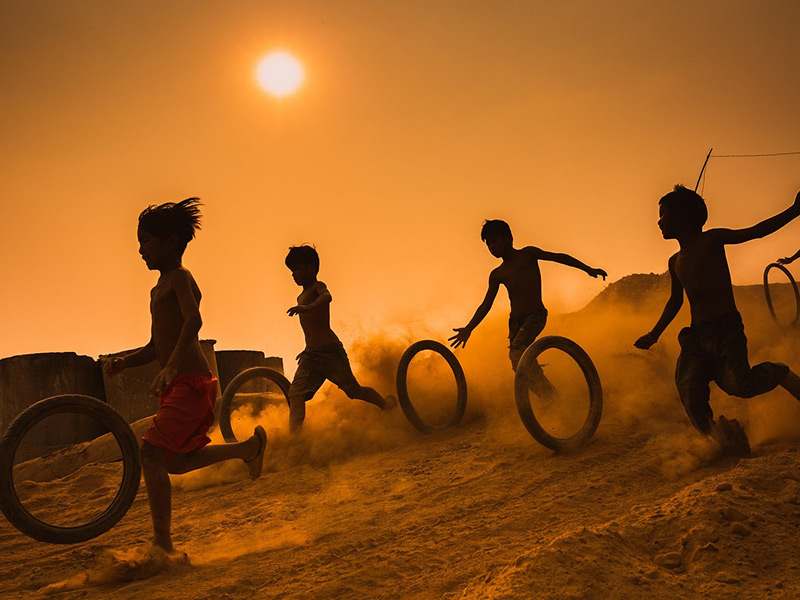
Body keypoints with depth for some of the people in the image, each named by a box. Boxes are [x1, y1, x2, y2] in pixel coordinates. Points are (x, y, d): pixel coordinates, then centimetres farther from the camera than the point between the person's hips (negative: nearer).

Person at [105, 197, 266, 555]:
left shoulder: (180, 278, -7)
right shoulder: (158, 290, 22)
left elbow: (193, 320, -27)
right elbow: (155, 347, 25)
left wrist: (171, 366, -40)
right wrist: (123, 362, 6)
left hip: (191, 382, -10)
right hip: (177, 386, 10)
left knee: (152, 454, -17)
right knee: (173, 462, 18)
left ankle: (162, 544, -14)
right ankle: (249, 448, 30)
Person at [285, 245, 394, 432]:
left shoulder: (318, 286, -7)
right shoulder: (301, 297, 20)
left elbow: (327, 297, -33)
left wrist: (307, 308, -52)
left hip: (331, 351, -8)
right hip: (310, 356, 8)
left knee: (354, 390, 3)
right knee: (296, 393, -12)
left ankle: (386, 404, 29)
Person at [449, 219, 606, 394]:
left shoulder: (527, 254, 1)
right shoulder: (496, 275, 12)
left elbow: (558, 257, 3)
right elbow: (485, 305, 13)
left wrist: (587, 268, -5)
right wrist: (468, 329, 5)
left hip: (535, 316, -6)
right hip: (515, 321, 6)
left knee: (517, 351, -28)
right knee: (521, 369, -3)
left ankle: (550, 395, -30)